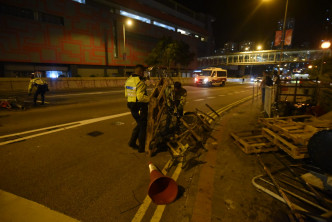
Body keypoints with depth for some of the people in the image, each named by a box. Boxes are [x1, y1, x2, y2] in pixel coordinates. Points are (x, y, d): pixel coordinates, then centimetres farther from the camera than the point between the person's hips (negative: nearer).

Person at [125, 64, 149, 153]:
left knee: (139, 124, 23)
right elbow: (141, 97, -28)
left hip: (131, 106, 9)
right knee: (143, 126, 6)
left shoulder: (128, 80, 9)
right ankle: (142, 147, 16)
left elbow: (126, 95, 15)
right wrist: (150, 99, -19)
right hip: (140, 107, -8)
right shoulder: (140, 82, -19)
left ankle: (132, 142, 26)